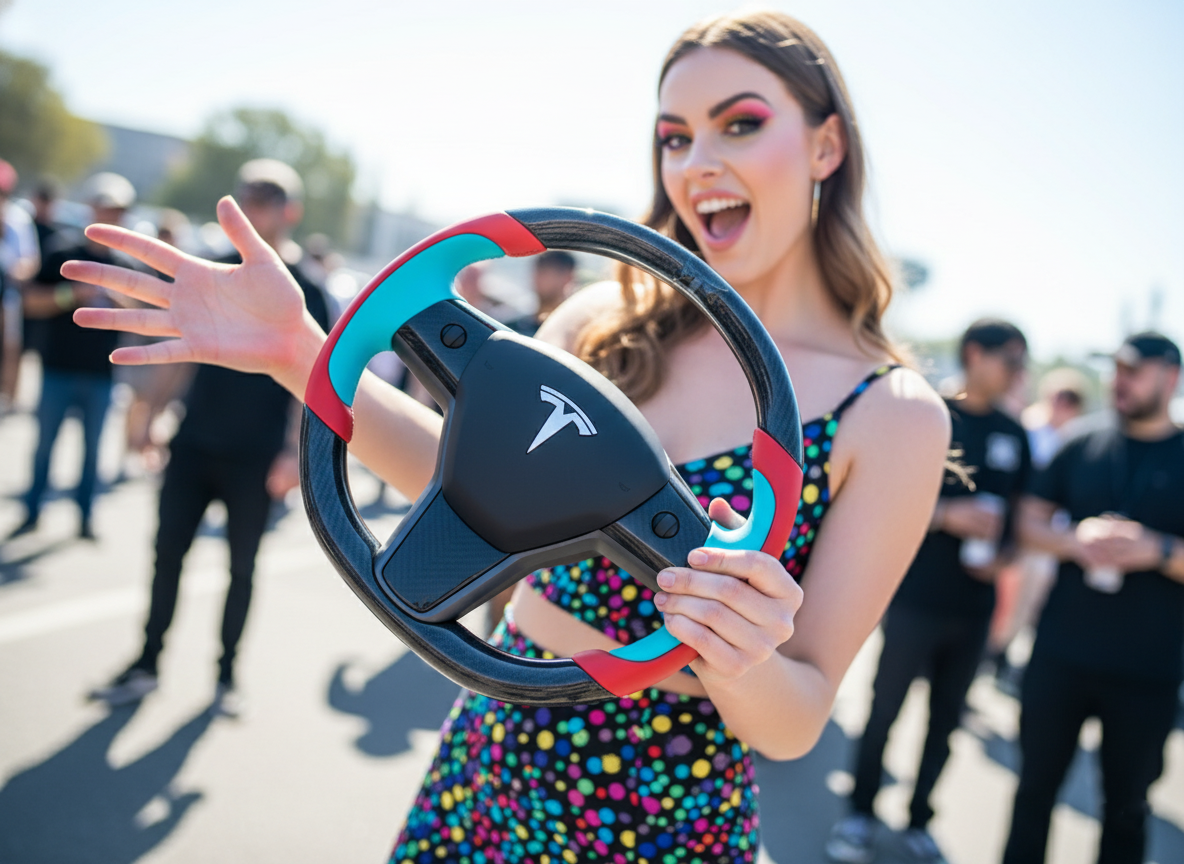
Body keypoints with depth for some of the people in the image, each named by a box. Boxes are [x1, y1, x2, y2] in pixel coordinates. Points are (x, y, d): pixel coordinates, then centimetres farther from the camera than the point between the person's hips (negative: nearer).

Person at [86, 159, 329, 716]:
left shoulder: (304, 292, -4)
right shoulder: (216, 272, 6)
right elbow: (179, 345, 11)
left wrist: (296, 452, -13)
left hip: (254, 459, -3)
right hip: (194, 445, 3)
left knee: (242, 567, 7)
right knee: (167, 553, 5)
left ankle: (226, 673, 22)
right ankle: (146, 666, 20)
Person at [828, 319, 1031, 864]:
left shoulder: (1013, 435, 9)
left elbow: (1020, 510, 17)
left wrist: (1002, 555, -2)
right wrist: (947, 513, -20)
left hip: (974, 607, 5)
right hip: (916, 599, -5)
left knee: (946, 719, 13)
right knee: (885, 710, 4)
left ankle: (919, 820, 29)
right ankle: (861, 814, 22)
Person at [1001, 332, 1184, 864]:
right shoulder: (1083, 448, 5)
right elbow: (1029, 521, 4)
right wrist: (1076, 541, -14)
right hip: (1060, 656, 2)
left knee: (1126, 806, 13)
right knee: (1036, 785, 12)